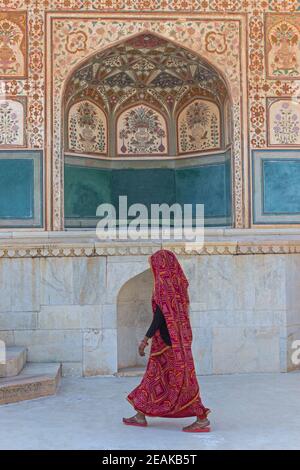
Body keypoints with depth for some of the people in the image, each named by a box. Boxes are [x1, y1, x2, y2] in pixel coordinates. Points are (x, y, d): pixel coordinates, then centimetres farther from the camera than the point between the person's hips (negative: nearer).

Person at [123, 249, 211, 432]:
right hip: (178, 337, 10)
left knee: (181, 379, -3)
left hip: (169, 340, -10)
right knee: (154, 374, 14)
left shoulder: (164, 284, -16)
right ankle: (141, 416, 22)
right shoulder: (177, 283, 11)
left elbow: (161, 314, -21)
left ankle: (202, 419, 3)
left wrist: (146, 339, -19)